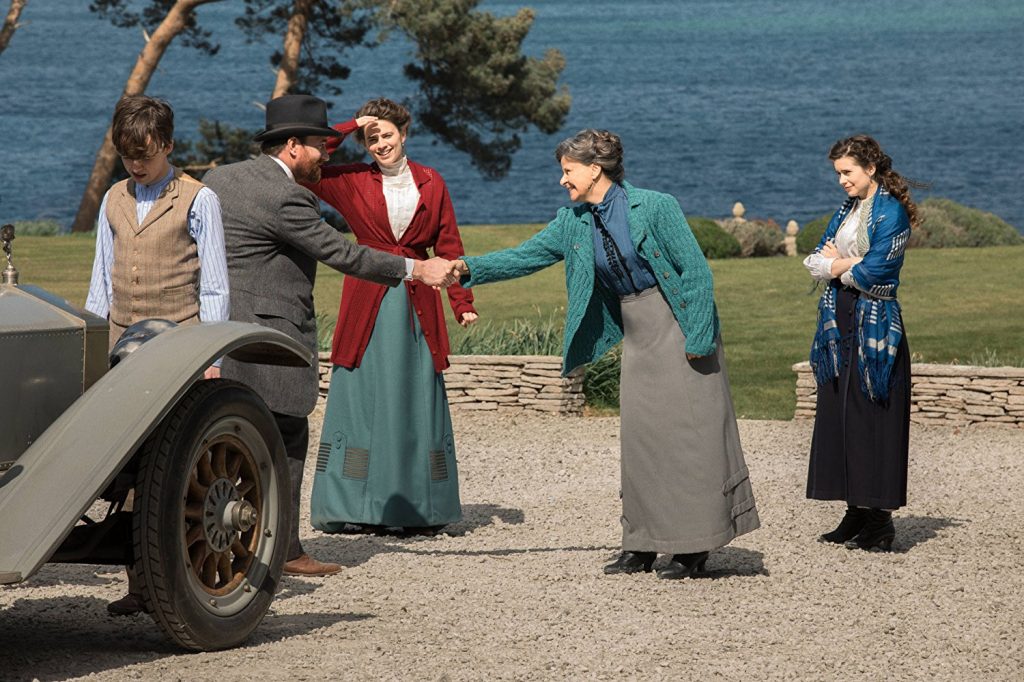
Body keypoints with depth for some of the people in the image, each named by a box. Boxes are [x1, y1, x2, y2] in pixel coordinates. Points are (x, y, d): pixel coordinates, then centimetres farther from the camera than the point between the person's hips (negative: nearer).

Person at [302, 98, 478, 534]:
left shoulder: (431, 184, 9)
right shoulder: (351, 182, 4)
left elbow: (449, 247, 10)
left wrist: (463, 303, 2)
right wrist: (349, 128, -5)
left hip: (418, 305, 2)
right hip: (367, 304, -2)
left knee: (417, 401, 3)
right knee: (362, 399, -3)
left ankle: (417, 509, 8)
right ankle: (353, 509, 1)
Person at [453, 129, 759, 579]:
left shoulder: (654, 207, -14)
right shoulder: (574, 223, 5)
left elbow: (696, 270, -14)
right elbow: (526, 257, 7)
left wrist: (697, 339, -17)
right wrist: (469, 268, -7)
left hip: (678, 328, -6)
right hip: (637, 337, 7)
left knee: (684, 433, -5)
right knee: (639, 438, 5)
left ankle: (693, 550, -1)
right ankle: (642, 546, 10)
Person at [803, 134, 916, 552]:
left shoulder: (891, 212, -8)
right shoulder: (847, 209, 17)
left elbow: (875, 272, -17)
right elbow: (816, 260, 10)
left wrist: (837, 264, -1)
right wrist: (853, 262, -9)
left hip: (875, 325, -8)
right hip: (841, 323, 8)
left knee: (872, 419, -7)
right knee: (839, 416, 6)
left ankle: (880, 521, -5)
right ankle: (856, 514, 11)